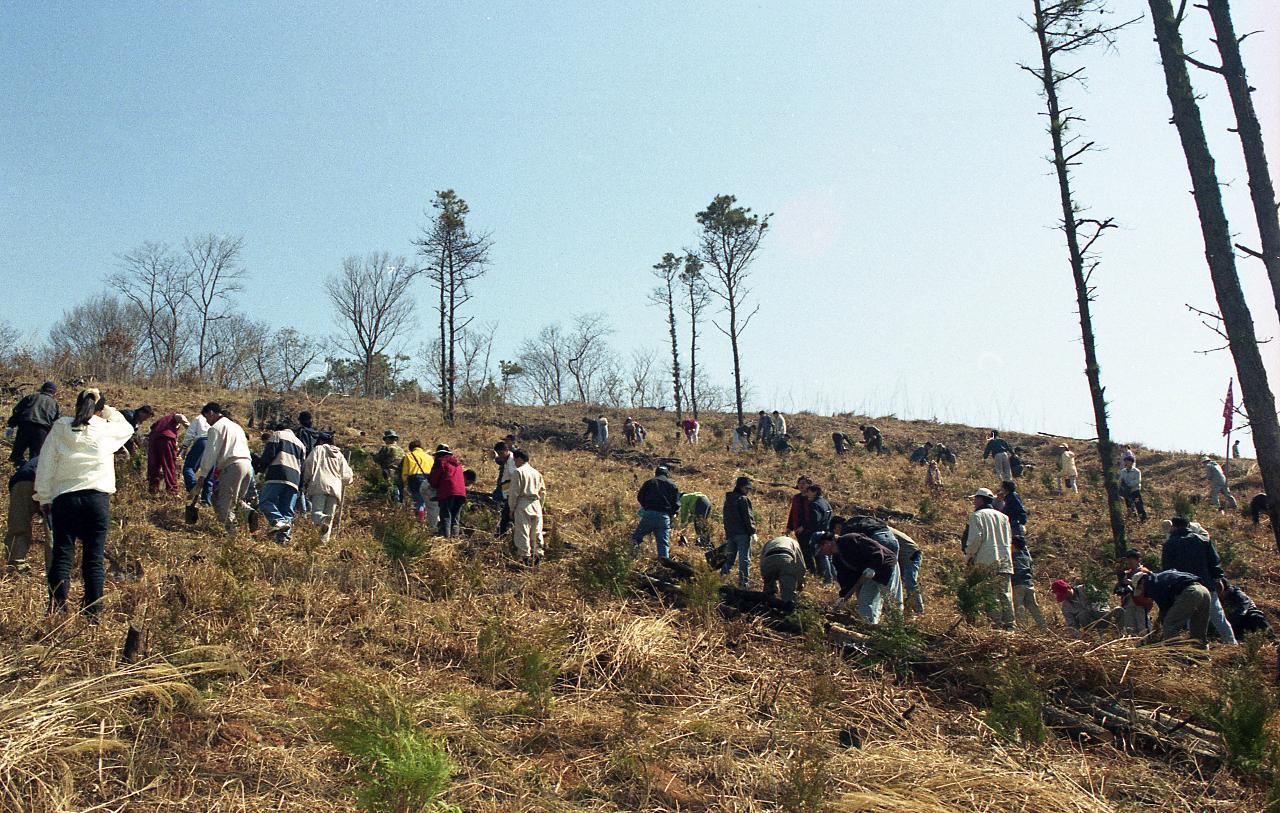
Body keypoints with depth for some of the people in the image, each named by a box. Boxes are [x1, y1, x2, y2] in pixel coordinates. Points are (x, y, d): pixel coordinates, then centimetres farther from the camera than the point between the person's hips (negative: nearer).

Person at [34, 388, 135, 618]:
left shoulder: (59, 428, 3)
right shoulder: (107, 429, 1)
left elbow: (45, 466, 4)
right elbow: (128, 428, 25)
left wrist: (44, 498, 11)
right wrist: (108, 410, 17)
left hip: (64, 498, 1)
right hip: (98, 498, 0)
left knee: (62, 556, 5)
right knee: (93, 559, 4)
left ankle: (56, 611, 2)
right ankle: (93, 612, 7)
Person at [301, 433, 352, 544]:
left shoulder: (317, 449, 11)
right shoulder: (339, 454, 21)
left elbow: (309, 466, 0)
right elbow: (346, 475, 17)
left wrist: (305, 482, 14)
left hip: (319, 486, -3)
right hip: (335, 488, 3)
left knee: (316, 512, -7)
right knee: (330, 515, 7)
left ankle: (323, 521, -39)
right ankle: (324, 539, -5)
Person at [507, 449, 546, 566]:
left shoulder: (518, 472, -6)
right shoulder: (537, 473, 13)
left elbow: (514, 493, -8)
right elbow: (543, 492, 16)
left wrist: (512, 508, -1)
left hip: (523, 505, -6)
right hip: (536, 504, 6)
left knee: (523, 532, -2)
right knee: (537, 532, 11)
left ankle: (525, 556, -4)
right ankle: (538, 555, 13)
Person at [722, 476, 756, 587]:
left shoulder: (728, 500, 15)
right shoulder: (743, 499, -11)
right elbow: (748, 517, -13)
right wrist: (753, 532, -9)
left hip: (730, 533, 7)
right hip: (742, 533, -7)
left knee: (729, 557, 15)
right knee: (745, 559, -2)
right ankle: (743, 583, -2)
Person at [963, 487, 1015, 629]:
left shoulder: (977, 516, -3)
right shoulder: (1003, 516, 17)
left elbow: (975, 538, -12)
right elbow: (1010, 539, 18)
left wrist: (968, 556, -2)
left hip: (986, 561, -6)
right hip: (1005, 559, 6)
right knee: (1006, 593, 7)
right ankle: (1009, 624, 5)